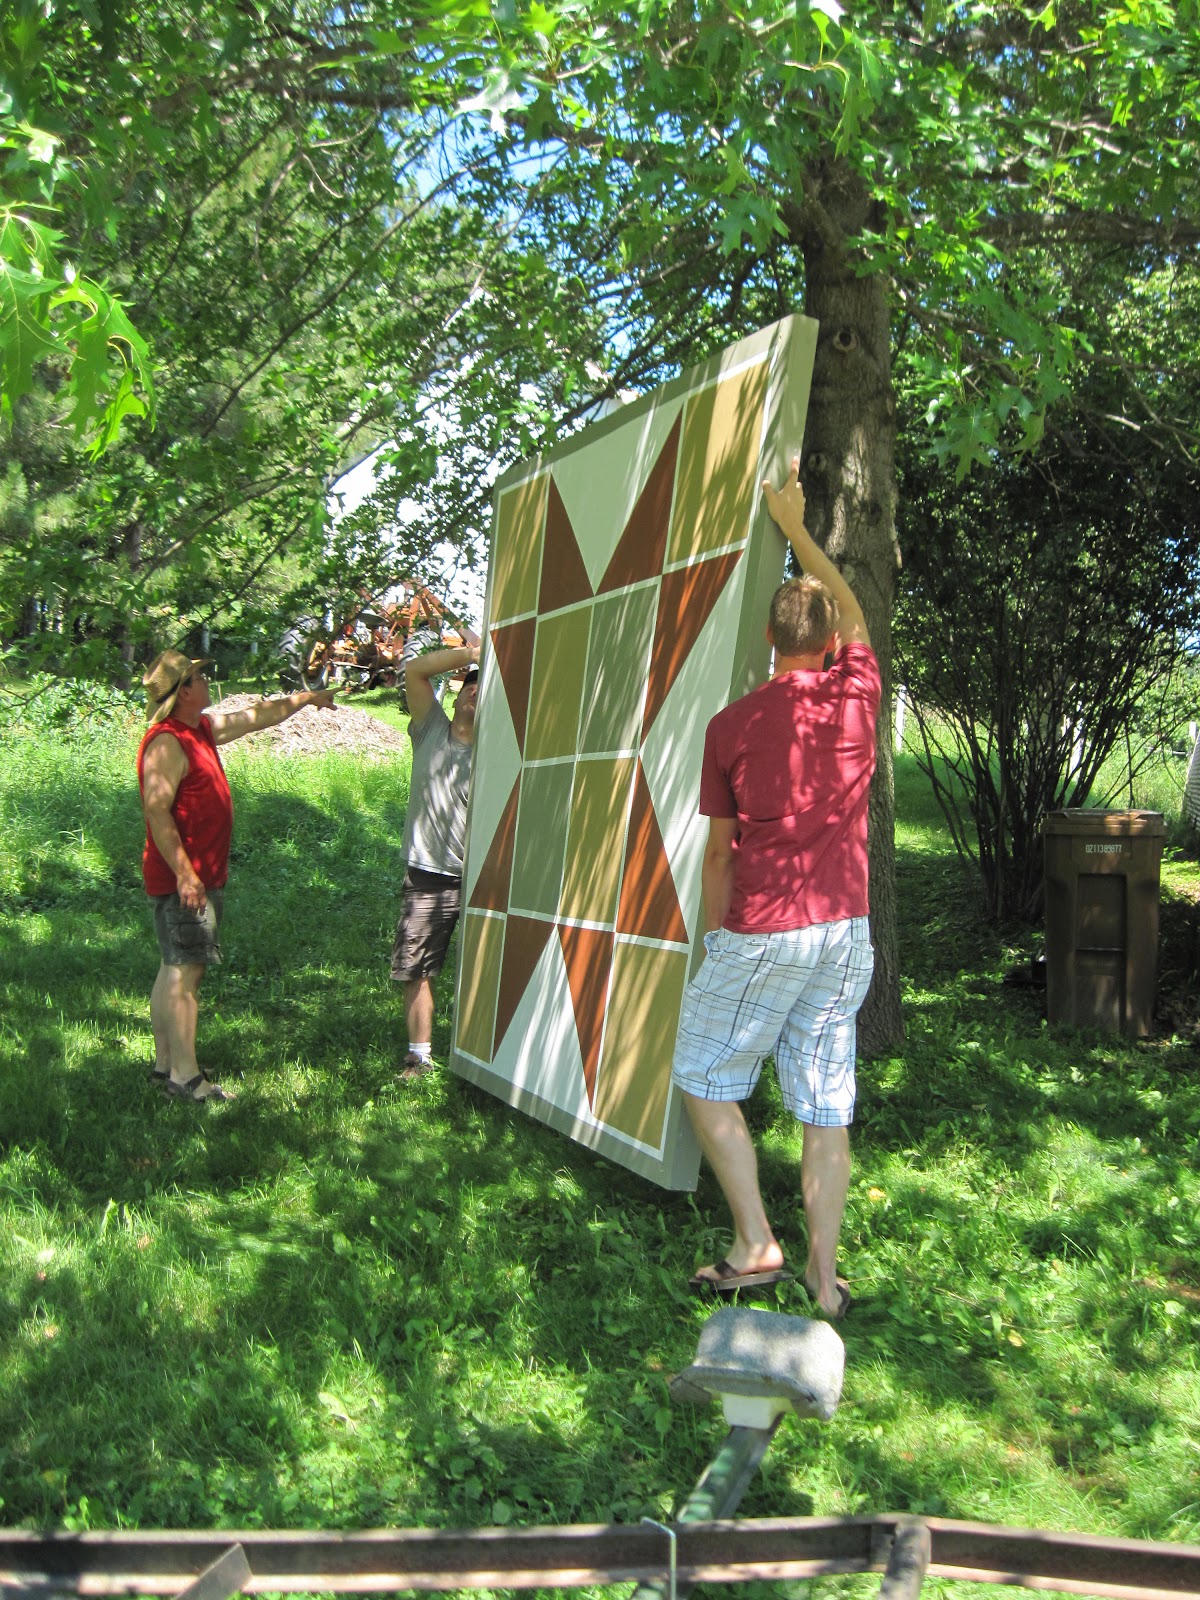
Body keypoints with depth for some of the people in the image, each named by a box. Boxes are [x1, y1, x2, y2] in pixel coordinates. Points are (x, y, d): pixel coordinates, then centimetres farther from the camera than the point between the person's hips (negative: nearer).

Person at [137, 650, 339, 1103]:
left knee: (174, 971, 13)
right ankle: (185, 1076, -7)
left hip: (203, 876, 10)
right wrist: (183, 873, -26)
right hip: (183, 878, -10)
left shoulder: (203, 728, 14)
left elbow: (258, 716, 28)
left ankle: (166, 1062, 20)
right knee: (184, 970, -9)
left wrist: (307, 698, 36)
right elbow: (157, 811, -23)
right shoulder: (166, 742, -16)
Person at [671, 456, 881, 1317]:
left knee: (706, 1082, 13)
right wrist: (795, 526, 33)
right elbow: (854, 611, 24)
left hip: (762, 933, -3)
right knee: (827, 1109, 9)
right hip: (845, 932, 4)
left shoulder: (731, 725, -2)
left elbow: (720, 853, 2)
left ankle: (756, 1246, 9)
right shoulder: (857, 695, 3)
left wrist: (716, 939, 15)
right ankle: (824, 1281, 15)